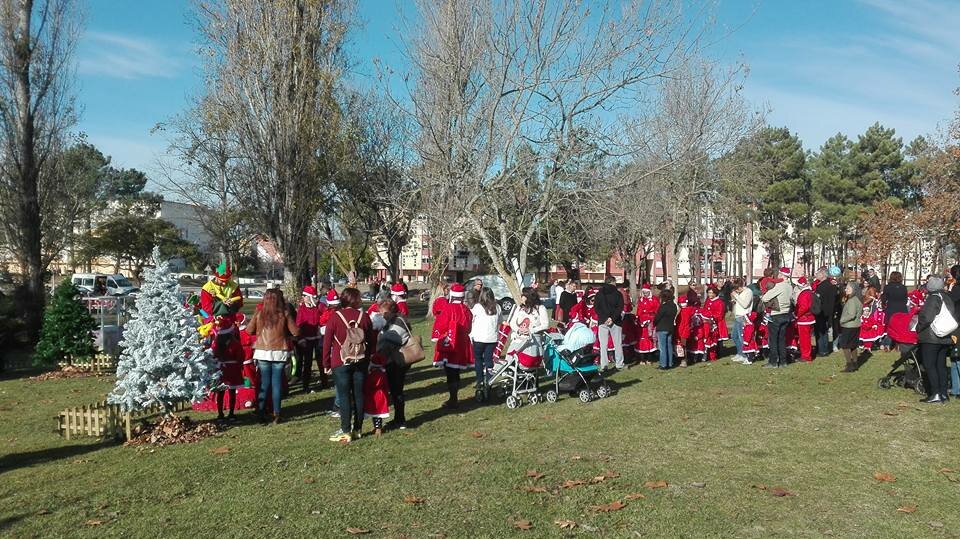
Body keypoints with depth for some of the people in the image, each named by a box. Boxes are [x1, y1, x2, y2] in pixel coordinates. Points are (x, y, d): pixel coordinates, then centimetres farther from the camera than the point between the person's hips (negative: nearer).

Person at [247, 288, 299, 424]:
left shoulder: (259, 314, -4)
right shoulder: (285, 314, -7)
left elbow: (249, 330, 5)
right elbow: (295, 332, -5)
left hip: (263, 352, 1)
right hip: (280, 352, -1)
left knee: (264, 383, 10)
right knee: (277, 383, 6)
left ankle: (261, 414, 11)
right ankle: (276, 414, 7)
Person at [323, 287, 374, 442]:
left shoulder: (334, 317, -8)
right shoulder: (364, 316, 0)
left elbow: (327, 342, -6)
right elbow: (371, 341, 6)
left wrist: (326, 364, 2)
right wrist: (367, 359, 16)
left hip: (340, 363, -3)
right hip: (361, 363, 3)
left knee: (344, 397, 1)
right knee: (359, 395, 10)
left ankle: (346, 432, 3)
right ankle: (357, 429, 18)